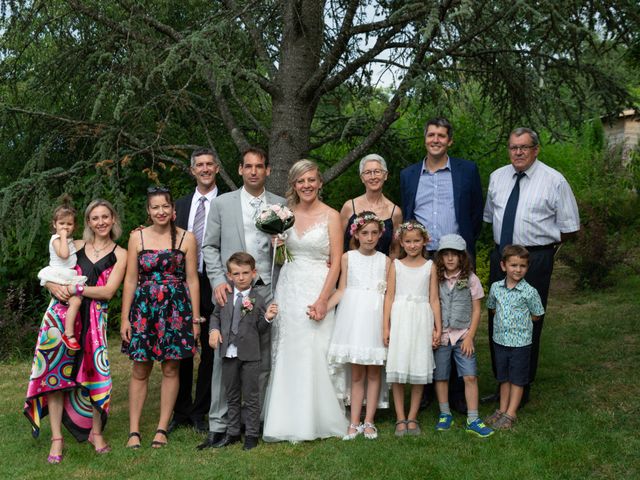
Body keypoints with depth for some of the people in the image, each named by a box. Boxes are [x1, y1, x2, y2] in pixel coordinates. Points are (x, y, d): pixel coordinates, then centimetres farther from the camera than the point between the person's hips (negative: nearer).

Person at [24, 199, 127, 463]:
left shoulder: (119, 254, 5)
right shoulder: (76, 246, 12)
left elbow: (108, 291, -6)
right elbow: (49, 276, 13)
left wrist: (73, 288, -11)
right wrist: (55, 286, -10)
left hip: (94, 320, -2)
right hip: (61, 314, 2)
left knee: (95, 372, -6)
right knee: (56, 371, -2)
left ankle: (96, 433, 15)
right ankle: (57, 439, 4)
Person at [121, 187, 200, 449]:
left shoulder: (186, 238, 1)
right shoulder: (137, 237, 3)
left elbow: (192, 280, 3)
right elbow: (130, 280, 4)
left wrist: (195, 319, 1)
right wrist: (125, 318, 0)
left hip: (176, 309, 0)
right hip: (143, 309, 0)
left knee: (170, 369, 5)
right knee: (139, 371, 2)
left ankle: (162, 428, 15)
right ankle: (134, 430, 9)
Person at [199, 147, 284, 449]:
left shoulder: (281, 206, 9)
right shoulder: (222, 203, 6)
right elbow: (210, 246, 7)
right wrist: (218, 281, -5)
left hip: (268, 290, 1)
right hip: (231, 290, -1)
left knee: (263, 359, 4)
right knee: (224, 358, -3)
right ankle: (218, 425, 3)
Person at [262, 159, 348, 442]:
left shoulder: (331, 216, -2)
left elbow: (336, 262, -6)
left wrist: (323, 300, -15)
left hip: (317, 290, -4)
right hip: (288, 289, 4)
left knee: (315, 354, -4)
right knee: (286, 354, 4)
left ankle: (318, 421, 9)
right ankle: (288, 421, 11)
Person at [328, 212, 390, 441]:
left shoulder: (385, 260, 5)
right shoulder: (348, 257, 4)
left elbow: (388, 294, 4)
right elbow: (342, 290, 4)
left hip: (375, 317, 1)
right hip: (353, 316, 0)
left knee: (373, 372, 5)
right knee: (356, 373, 3)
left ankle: (368, 421, 13)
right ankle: (354, 423, 7)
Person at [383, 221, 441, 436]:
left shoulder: (430, 266, 5)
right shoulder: (396, 265, 5)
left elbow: (433, 299, 5)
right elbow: (389, 297, 3)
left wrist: (437, 328, 2)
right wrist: (386, 327, -1)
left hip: (421, 320, 0)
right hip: (400, 318, 0)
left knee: (419, 369, 4)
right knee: (398, 369, 0)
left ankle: (412, 417, 15)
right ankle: (400, 418, 9)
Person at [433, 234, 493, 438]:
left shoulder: (470, 279, -1)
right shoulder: (436, 279, 2)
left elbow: (476, 311, 1)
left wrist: (469, 337, -5)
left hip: (462, 335, -1)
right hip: (440, 336, 1)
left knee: (470, 376, -6)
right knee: (441, 377, 8)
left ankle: (472, 420, 1)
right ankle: (445, 415, 23)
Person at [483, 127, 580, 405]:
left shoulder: (554, 181, -5)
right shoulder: (497, 177, 9)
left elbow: (569, 228, -1)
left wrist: (545, 242, 1)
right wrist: (503, 242, 12)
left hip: (535, 260, -5)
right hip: (500, 257, 5)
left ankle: (521, 390, 14)